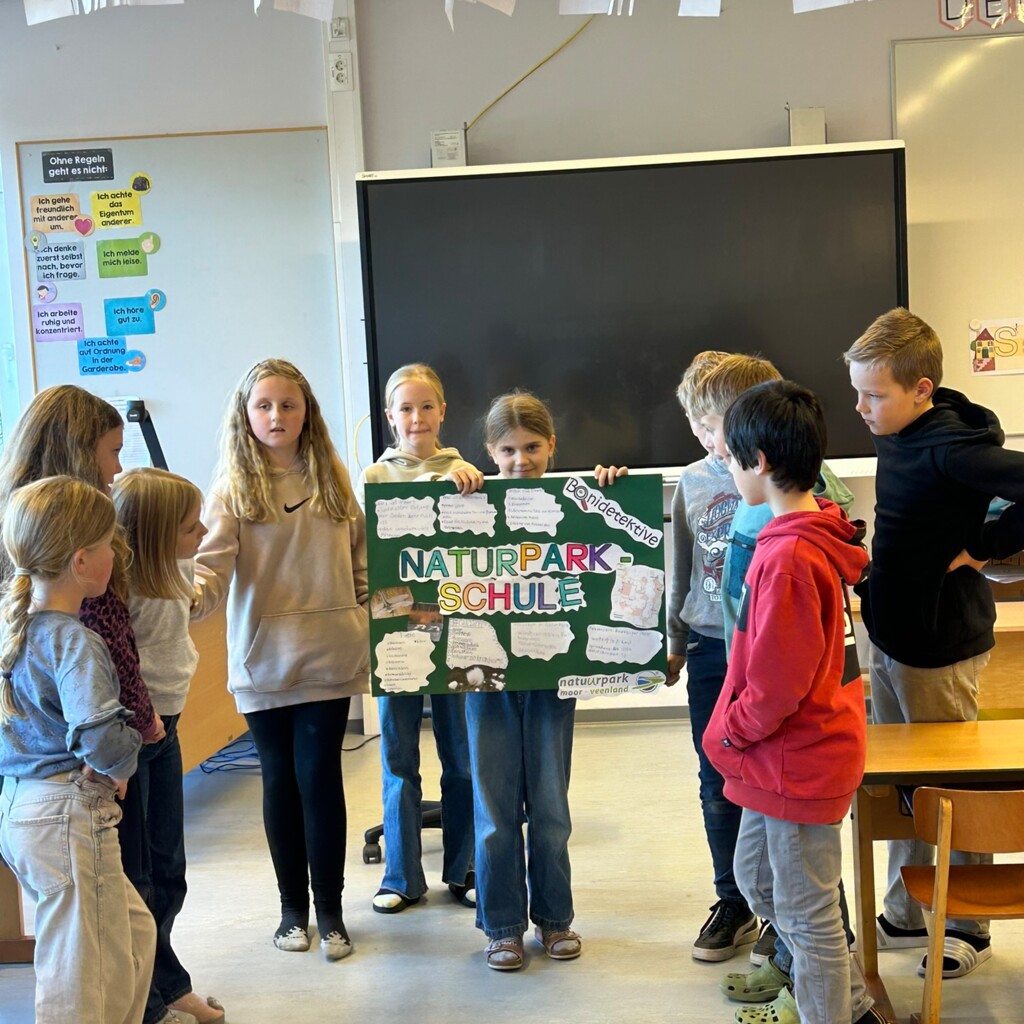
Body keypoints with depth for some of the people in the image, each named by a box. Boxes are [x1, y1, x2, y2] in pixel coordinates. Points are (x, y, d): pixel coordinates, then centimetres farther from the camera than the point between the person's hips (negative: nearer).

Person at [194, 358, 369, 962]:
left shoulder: (332, 478, 7)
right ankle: (293, 907, 25)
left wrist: (374, 625, 7)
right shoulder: (233, 486, 0)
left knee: (320, 777, 0)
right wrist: (188, 597, -31)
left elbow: (361, 561, 13)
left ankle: (330, 910, 15)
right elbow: (213, 564, -12)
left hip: (329, 657, 1)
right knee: (280, 781, 9)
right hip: (264, 659, 0)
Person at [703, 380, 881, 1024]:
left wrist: (730, 731, -9)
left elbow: (776, 682, -25)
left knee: (807, 914, 6)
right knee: (755, 877, 24)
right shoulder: (819, 533, 4)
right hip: (785, 760, 10)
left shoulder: (787, 560, -27)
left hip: (795, 765, -10)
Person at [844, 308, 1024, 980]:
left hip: (939, 645, -9)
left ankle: (969, 929, 26)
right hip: (890, 632, 9)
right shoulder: (895, 435, 3)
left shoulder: (950, 446, -24)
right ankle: (905, 916, 34)